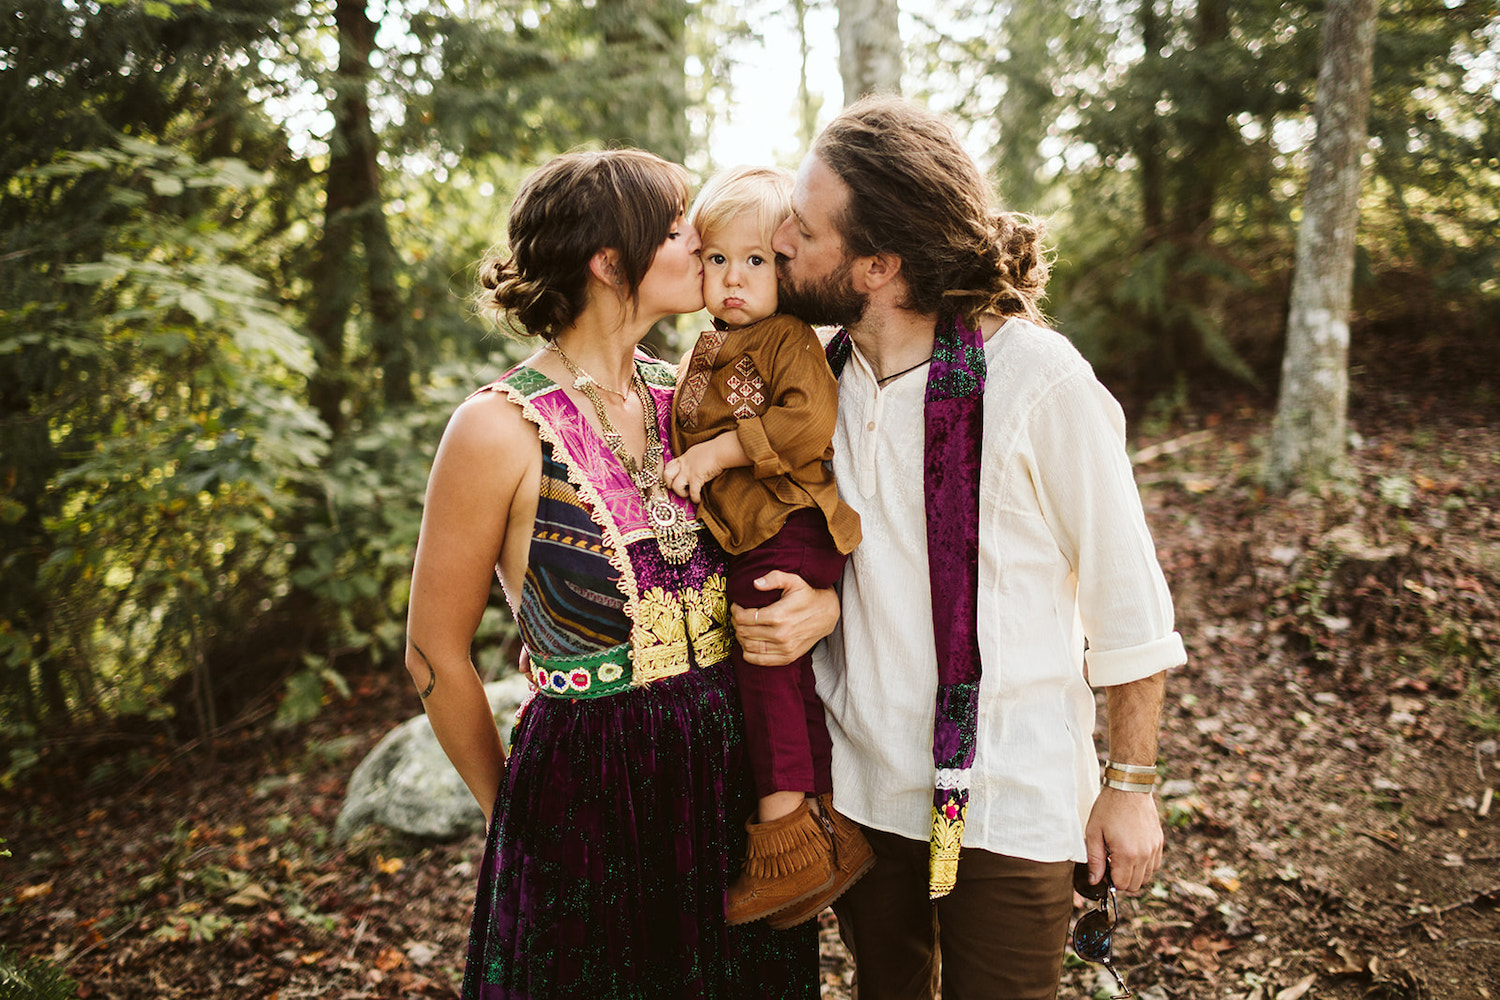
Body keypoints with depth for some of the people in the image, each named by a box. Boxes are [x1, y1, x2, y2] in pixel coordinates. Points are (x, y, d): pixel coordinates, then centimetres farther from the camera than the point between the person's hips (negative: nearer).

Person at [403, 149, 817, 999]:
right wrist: (512, 809, 6)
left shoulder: (686, 398, 2)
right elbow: (438, 656, -5)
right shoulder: (503, 429, -15)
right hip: (587, 793, -5)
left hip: (730, 771, 6)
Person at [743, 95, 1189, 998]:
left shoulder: (1040, 381, -20)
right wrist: (799, 608, -13)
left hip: (1010, 803, -5)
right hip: (860, 783, 5)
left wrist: (1131, 784, -5)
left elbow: (1127, 599, -10)